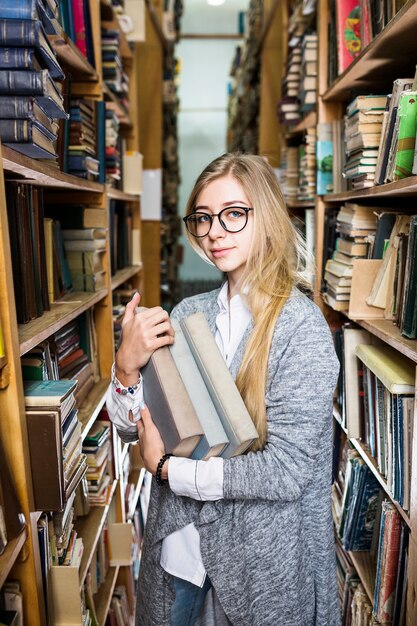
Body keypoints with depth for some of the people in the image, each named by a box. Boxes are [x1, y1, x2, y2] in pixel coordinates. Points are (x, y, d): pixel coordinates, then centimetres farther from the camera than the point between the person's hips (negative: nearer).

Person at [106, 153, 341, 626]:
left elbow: (286, 472, -23)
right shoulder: (187, 314, -4)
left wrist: (167, 468, -15)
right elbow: (132, 429, 1)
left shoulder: (301, 327, -19)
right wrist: (127, 367, -19)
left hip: (262, 565, -4)